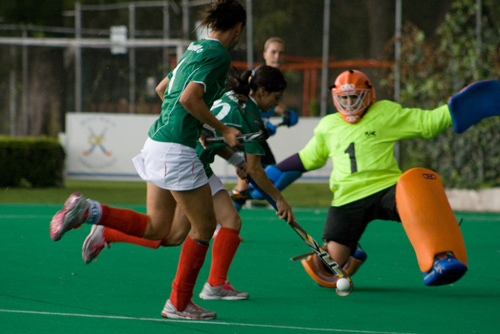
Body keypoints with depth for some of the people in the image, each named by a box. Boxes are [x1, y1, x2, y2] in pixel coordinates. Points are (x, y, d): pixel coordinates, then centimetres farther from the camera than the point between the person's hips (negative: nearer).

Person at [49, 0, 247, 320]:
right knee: (205, 225, 4)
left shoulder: (195, 50, 16)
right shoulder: (219, 55, -12)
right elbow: (189, 98, -23)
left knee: (155, 227, 15)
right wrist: (222, 129, -15)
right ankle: (179, 304, 11)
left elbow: (164, 87, 29)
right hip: (176, 149, -9)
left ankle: (87, 210, 0)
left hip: (157, 143, 9)